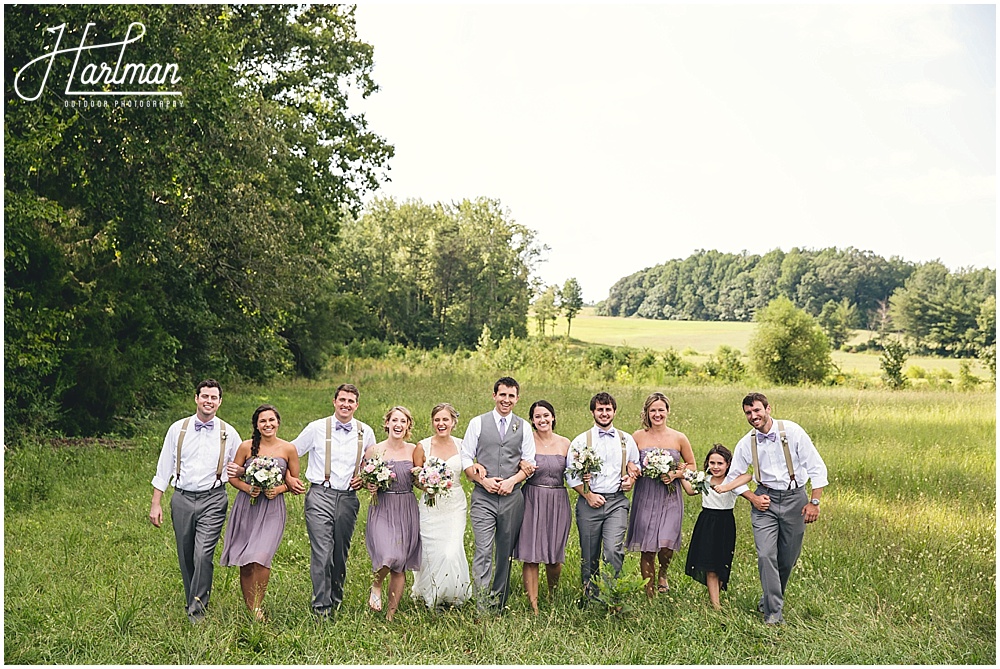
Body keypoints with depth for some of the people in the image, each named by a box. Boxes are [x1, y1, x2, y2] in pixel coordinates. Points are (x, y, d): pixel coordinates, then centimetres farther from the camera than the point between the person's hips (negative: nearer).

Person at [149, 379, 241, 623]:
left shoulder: (228, 433, 4)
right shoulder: (178, 429, 6)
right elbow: (164, 467, 9)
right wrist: (156, 503, 6)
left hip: (213, 500, -2)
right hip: (182, 499, 2)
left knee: (203, 555, -14)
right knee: (186, 557, 9)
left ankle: (197, 608, -2)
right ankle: (191, 601, 27)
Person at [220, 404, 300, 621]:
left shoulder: (288, 449, 2)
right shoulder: (246, 447, 1)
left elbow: (295, 480, 10)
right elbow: (232, 476, 7)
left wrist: (279, 489, -8)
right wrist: (247, 488, -11)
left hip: (273, 508, -1)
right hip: (246, 507, 1)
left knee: (261, 558, -17)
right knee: (244, 563, 5)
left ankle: (257, 607, 3)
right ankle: (249, 609, 21)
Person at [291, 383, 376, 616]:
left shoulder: (365, 433, 7)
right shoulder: (317, 428, 1)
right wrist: (289, 478, 0)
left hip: (348, 498, 3)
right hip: (320, 495, -2)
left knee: (340, 553, 10)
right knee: (321, 552, -10)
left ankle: (335, 600, 27)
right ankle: (321, 606, -1)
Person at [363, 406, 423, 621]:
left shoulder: (414, 450, 5)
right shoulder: (374, 450, -1)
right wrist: (370, 486, -12)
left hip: (407, 511, 2)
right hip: (382, 509, -2)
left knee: (400, 567, 4)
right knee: (389, 556, -22)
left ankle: (391, 615, 19)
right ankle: (376, 585, 12)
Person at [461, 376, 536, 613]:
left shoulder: (523, 427, 9)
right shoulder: (478, 423, 4)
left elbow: (529, 463, 8)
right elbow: (466, 459, 2)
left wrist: (512, 480, -9)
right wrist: (483, 480, -12)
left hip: (512, 497, 2)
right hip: (483, 496, -2)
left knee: (505, 553, 9)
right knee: (483, 551, -11)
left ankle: (499, 605, 22)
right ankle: (483, 608, -8)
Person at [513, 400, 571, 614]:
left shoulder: (565, 444, 6)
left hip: (558, 503, 2)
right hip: (532, 501, -2)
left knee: (555, 556, 10)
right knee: (531, 556, -4)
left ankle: (553, 597, 35)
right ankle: (533, 606, 6)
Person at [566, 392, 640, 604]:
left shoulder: (627, 440, 11)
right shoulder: (581, 441, 3)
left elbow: (635, 467, 23)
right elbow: (570, 473, 1)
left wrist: (631, 479, 1)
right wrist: (588, 495, -8)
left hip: (617, 501, 1)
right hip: (589, 502, 0)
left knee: (614, 550, -18)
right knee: (589, 556, 6)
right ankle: (589, 599, 23)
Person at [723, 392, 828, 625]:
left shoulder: (792, 431, -10)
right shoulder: (746, 444, -1)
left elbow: (817, 467, -6)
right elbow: (733, 477, 11)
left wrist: (814, 502, -10)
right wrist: (753, 498, -3)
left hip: (794, 498, -1)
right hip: (765, 501, 1)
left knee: (788, 558, 7)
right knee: (766, 556, -12)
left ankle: (770, 599, 31)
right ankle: (773, 611, -2)